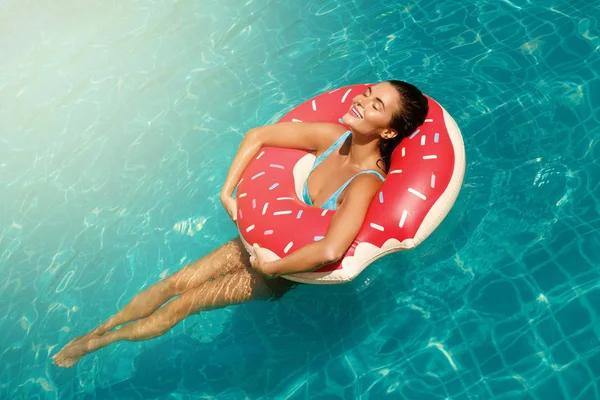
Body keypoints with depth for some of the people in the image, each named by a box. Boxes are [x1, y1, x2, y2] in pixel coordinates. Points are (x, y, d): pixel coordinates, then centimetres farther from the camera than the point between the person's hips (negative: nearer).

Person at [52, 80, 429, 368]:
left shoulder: (366, 182, -32)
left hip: (296, 265, -4)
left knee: (186, 302, 0)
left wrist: (272, 266, -31)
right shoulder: (335, 136, -15)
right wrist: (227, 194, -12)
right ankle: (94, 332, 26)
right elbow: (257, 136, -8)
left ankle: (97, 343, 25)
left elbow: (330, 251, -47)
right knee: (174, 283, 3)